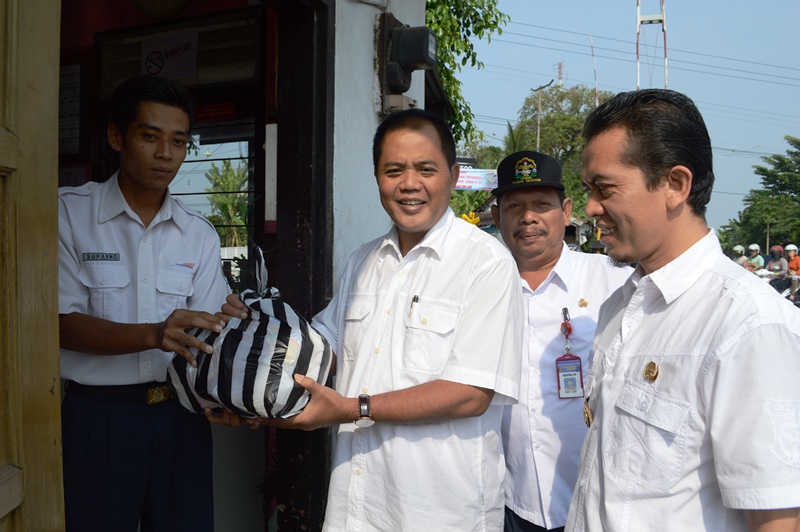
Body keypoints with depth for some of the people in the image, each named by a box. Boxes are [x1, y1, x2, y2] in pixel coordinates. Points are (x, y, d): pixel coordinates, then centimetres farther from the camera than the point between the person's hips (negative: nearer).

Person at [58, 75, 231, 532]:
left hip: (181, 413, 3)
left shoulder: (200, 235, 8)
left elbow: (208, 336, 4)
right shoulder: (69, 212, -3)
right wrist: (155, 335, -25)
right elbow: (64, 323, -9)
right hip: (99, 414, -3)